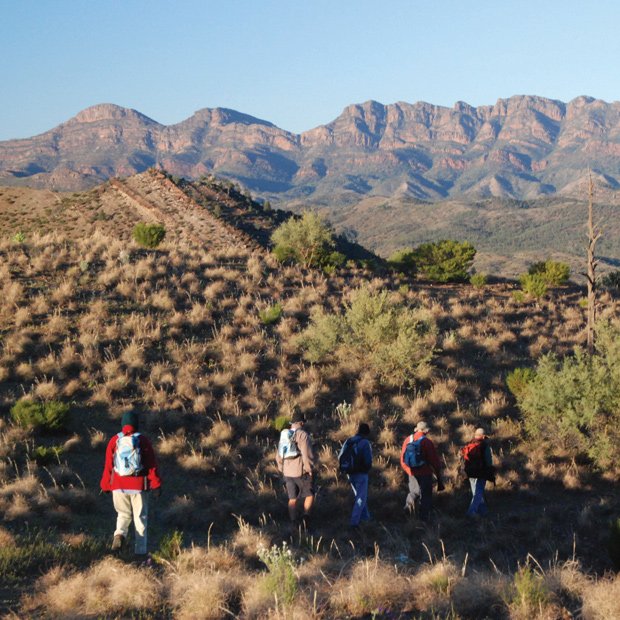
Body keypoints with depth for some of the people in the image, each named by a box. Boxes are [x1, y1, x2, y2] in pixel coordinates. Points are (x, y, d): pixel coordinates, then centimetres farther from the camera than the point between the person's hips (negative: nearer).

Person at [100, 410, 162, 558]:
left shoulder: (114, 441, -1)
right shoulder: (143, 441, -5)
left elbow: (108, 465, 1)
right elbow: (151, 464, -6)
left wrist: (105, 485, 9)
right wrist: (156, 484, -1)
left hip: (118, 486, 2)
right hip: (139, 485, -1)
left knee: (123, 514, 18)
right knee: (140, 517, 9)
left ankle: (119, 535, -12)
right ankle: (140, 551, 8)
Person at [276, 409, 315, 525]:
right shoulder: (303, 435, -12)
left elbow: (279, 457, 14)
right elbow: (307, 455, -19)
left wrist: (283, 470, 22)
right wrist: (310, 470, -10)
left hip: (288, 473, 6)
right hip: (301, 472, -6)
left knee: (292, 499, 12)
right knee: (309, 495, 8)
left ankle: (293, 523, 9)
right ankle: (306, 515, -12)